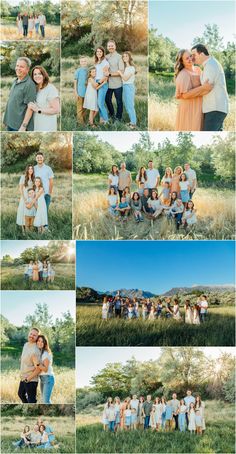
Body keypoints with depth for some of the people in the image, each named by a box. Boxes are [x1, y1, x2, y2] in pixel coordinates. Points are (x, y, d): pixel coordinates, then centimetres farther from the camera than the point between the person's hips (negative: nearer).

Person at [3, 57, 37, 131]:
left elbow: (30, 107, -19)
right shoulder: (15, 81, 13)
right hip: (10, 124, 9)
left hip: (19, 126, -8)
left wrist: (24, 126, -22)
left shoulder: (29, 84, -14)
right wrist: (7, 121, 17)